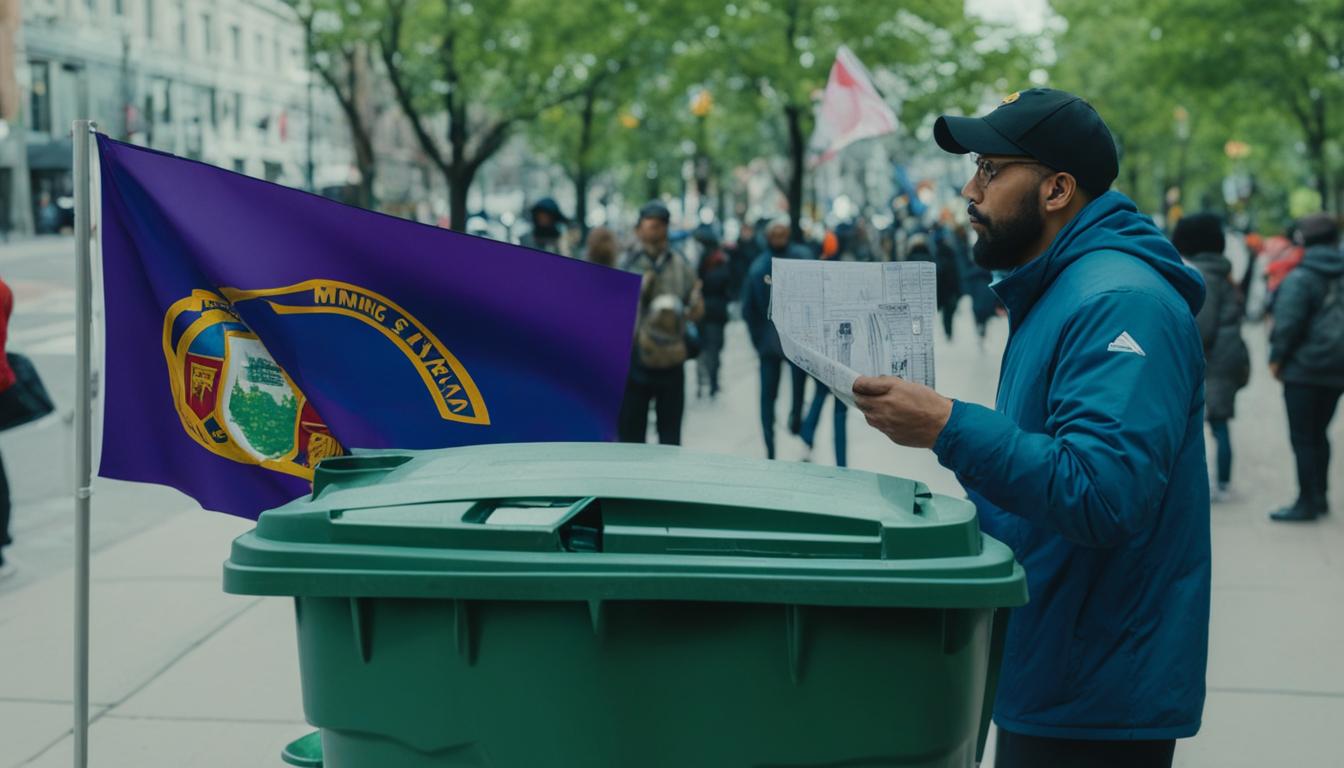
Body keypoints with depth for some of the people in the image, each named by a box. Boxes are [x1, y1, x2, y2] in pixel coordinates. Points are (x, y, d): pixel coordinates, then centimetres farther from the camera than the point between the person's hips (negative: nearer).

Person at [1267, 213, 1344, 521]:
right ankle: (1319, 497, 23)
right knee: (1319, 433, 18)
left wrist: (1276, 357, -7)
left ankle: (1307, 502, -1)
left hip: (1304, 369, -7)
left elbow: (1288, 324, -19)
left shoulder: (1299, 279, -14)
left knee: (1302, 438, -2)